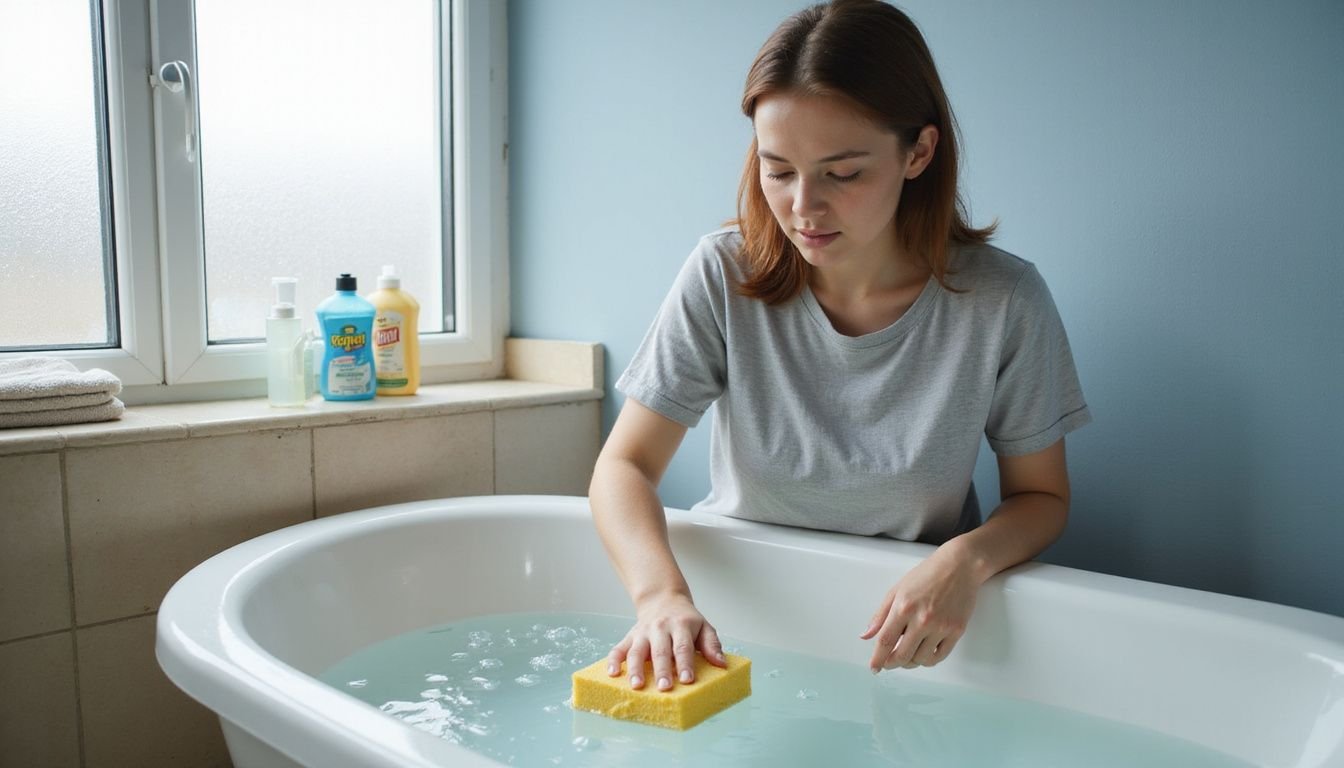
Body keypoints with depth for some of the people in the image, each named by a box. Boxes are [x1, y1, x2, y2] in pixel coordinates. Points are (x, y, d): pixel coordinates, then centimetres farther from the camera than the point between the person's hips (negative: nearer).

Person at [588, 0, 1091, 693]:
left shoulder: (1004, 303, -13)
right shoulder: (725, 277, -13)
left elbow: (1041, 495, -1)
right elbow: (625, 464, -12)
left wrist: (967, 559, -24)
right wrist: (662, 595, -33)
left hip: (905, 628, 1)